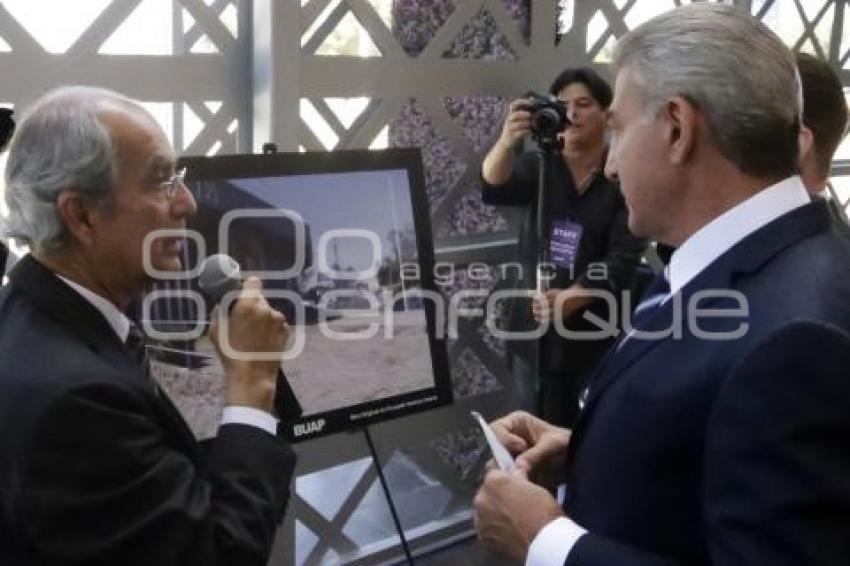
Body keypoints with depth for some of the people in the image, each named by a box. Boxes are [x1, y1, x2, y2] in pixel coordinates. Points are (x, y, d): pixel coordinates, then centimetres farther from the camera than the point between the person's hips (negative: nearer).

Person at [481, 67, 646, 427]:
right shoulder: (538, 168, 5)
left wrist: (571, 298, -29)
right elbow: (494, 190, -15)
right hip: (535, 329, 3)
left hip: (596, 334, -2)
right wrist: (507, 141, -36)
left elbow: (623, 259, -12)